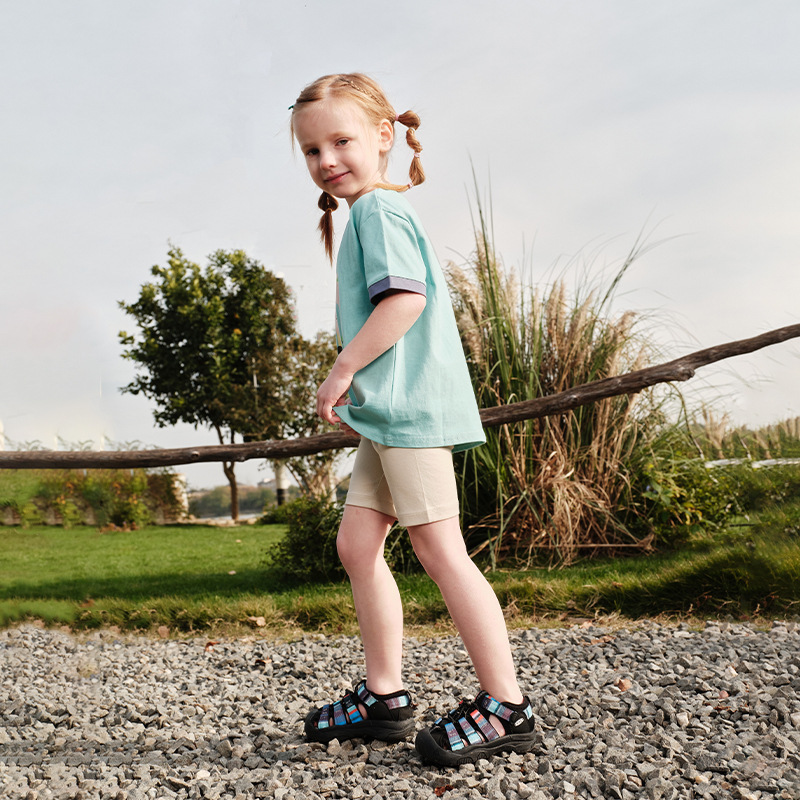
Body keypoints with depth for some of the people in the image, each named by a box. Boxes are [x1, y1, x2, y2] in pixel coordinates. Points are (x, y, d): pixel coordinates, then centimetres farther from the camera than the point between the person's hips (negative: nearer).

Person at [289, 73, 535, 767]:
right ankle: (385, 697, 16)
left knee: (439, 547, -8)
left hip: (409, 405, -11)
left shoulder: (377, 209, -7)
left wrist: (344, 369, -16)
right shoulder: (378, 213, 23)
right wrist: (356, 392, 21)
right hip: (389, 409, 11)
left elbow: (406, 297, -21)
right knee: (357, 544, 9)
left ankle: (506, 706, 0)